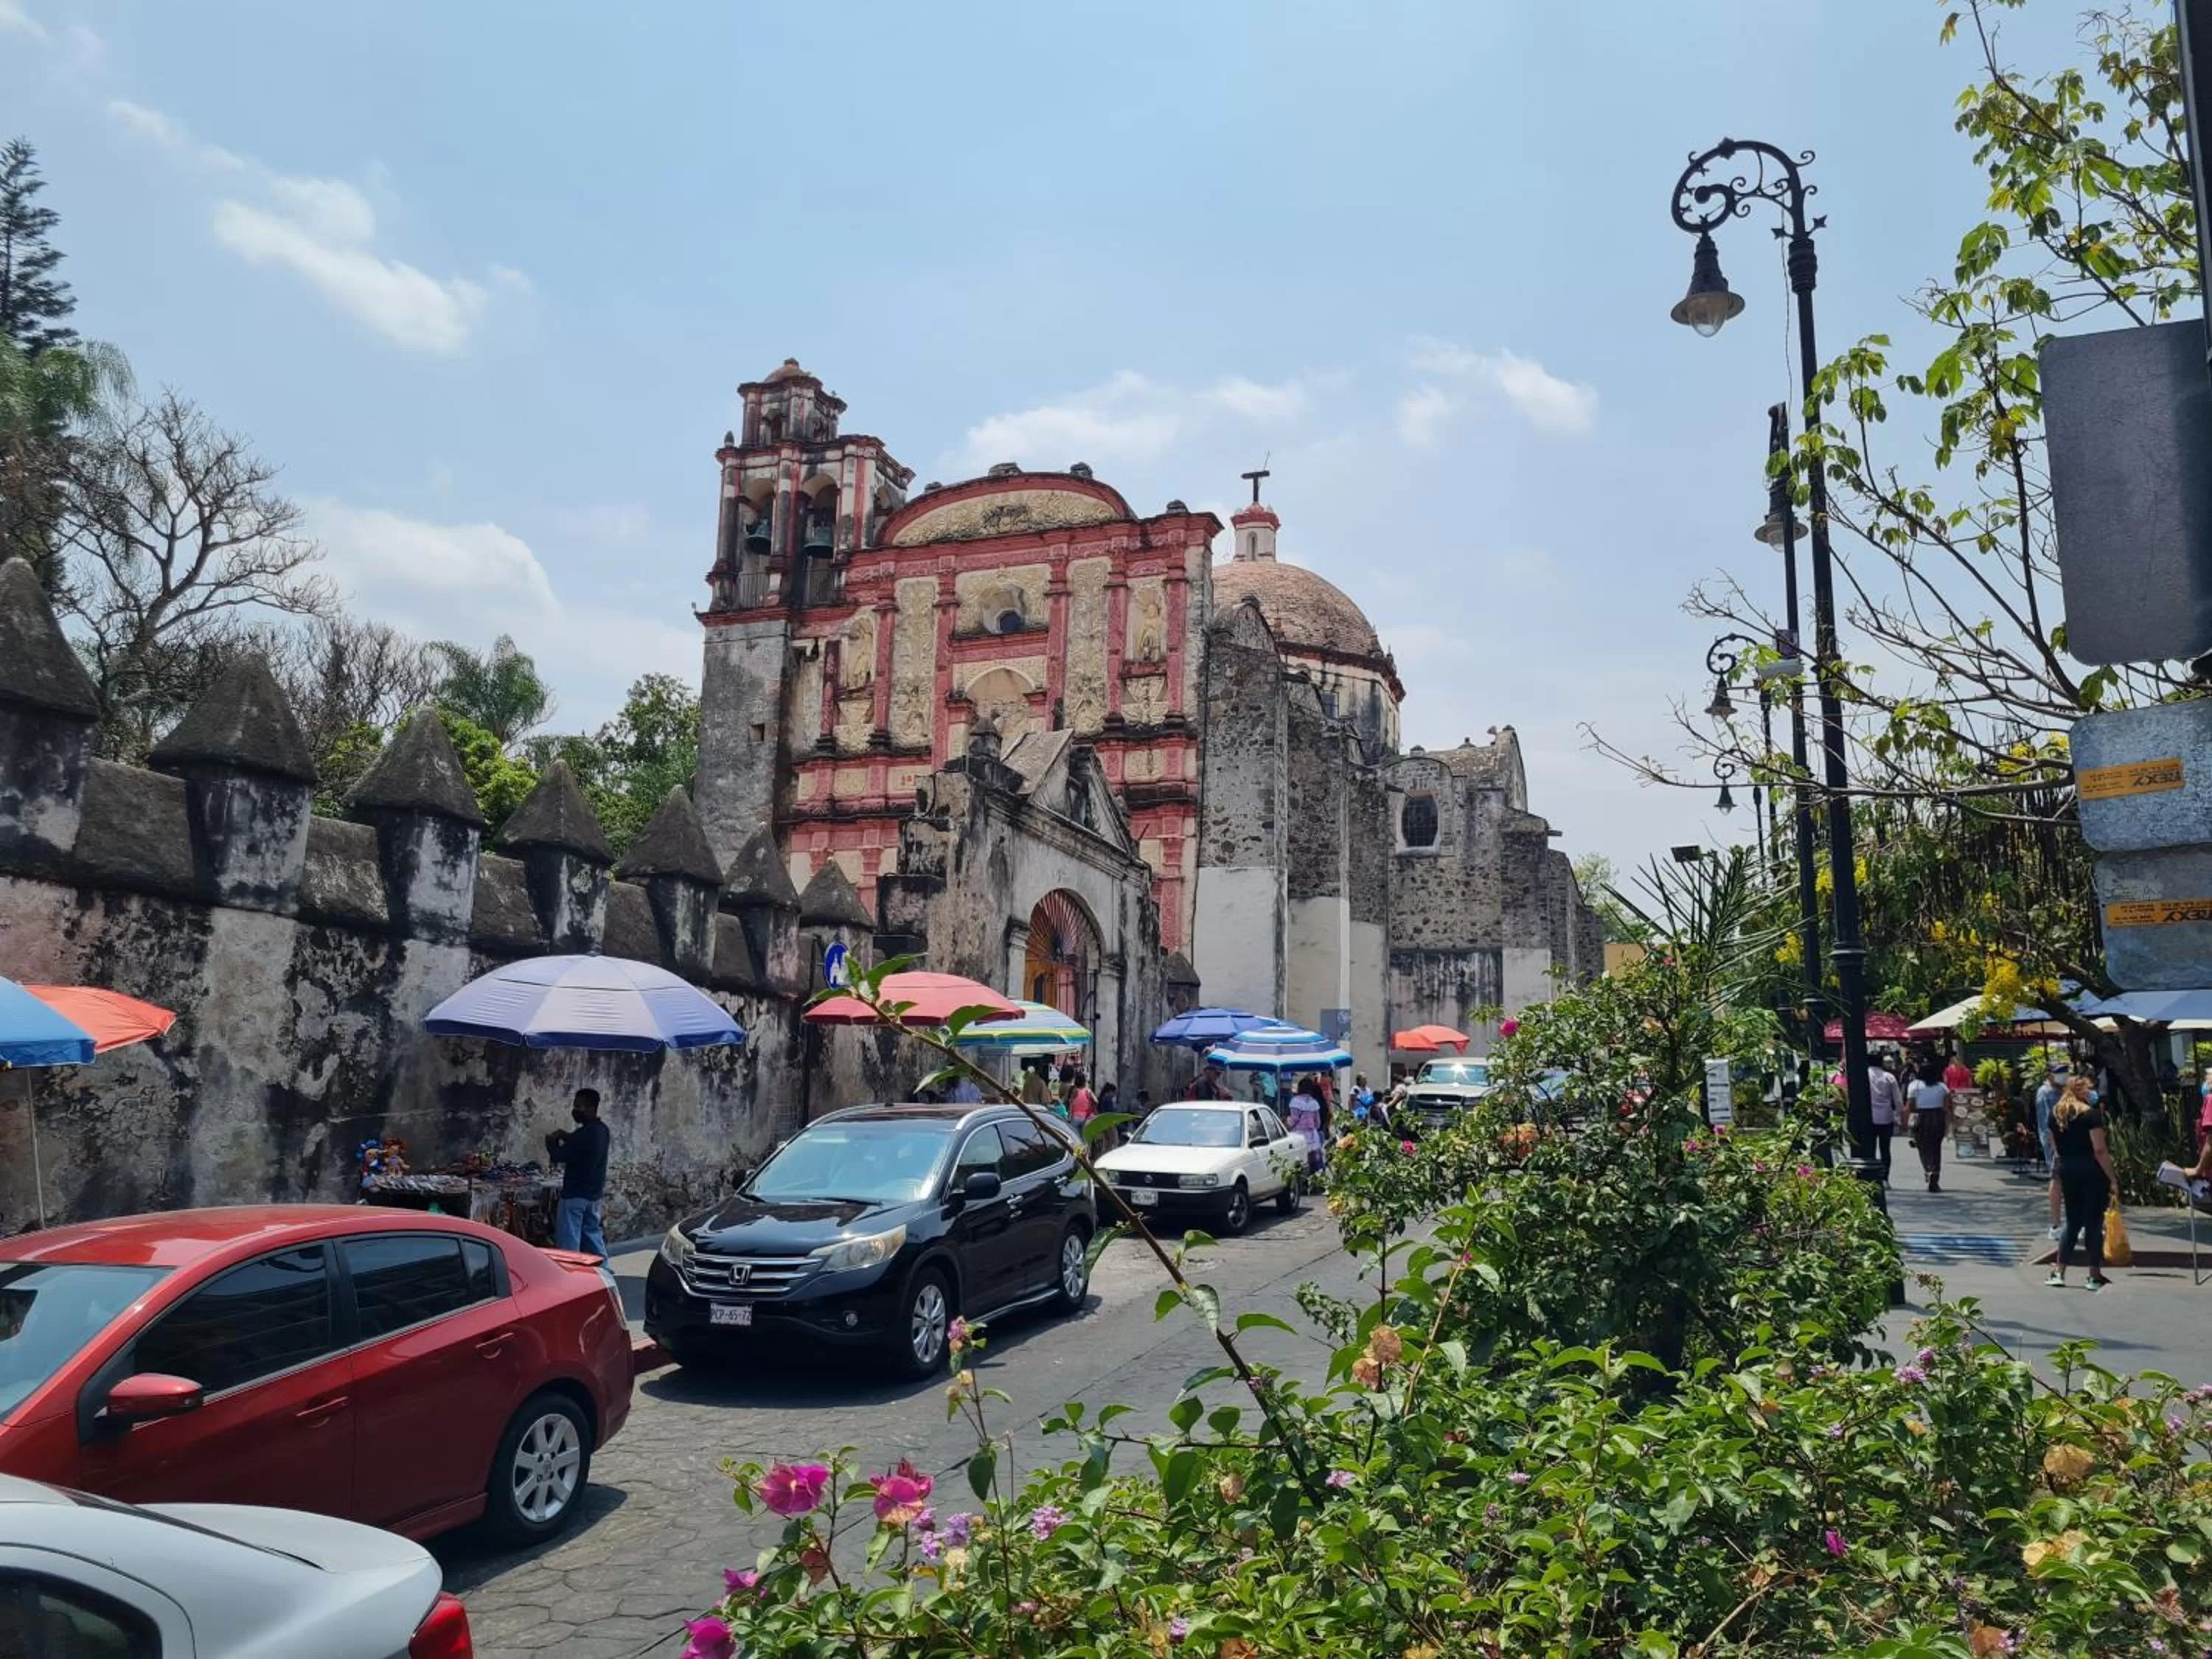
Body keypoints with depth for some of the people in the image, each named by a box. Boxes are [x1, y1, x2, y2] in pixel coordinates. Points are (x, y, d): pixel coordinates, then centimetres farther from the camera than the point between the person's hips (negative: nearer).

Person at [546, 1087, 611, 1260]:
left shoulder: (585, 1133, -22)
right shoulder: (601, 1130, 7)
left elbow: (558, 1156, -20)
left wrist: (551, 1140, -2)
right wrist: (566, 1137, 9)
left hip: (576, 1194, -9)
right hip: (594, 1193, 9)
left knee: (568, 1241, -2)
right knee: (592, 1233, 18)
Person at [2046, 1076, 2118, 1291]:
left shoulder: (2055, 1114, 8)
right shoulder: (2091, 1114, -11)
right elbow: (2100, 1150, -16)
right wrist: (2113, 1178, -12)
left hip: (2067, 1172, 6)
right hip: (2092, 1173, -5)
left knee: (2073, 1222, 14)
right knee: (2094, 1224, 3)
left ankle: (2059, 1272, 9)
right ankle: (2095, 1276, 8)